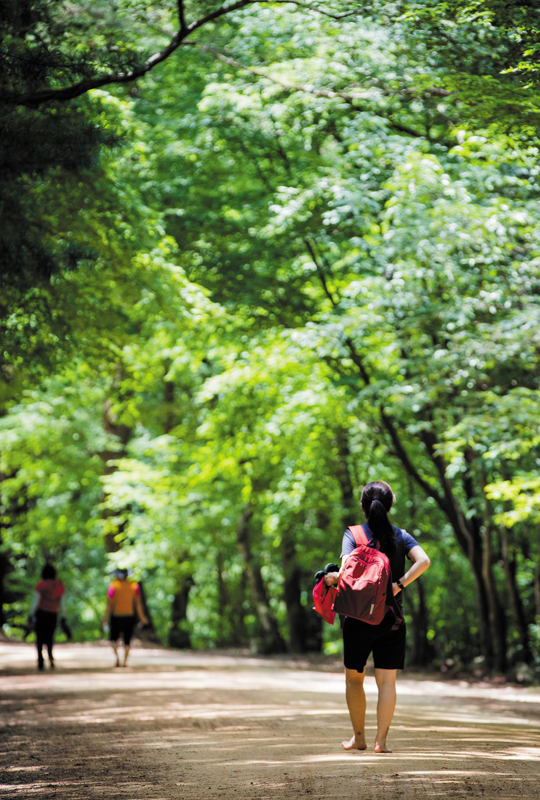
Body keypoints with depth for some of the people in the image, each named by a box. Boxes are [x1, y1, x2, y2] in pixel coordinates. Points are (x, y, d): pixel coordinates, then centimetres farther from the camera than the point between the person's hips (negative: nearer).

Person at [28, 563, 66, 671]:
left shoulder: (41, 585, -7)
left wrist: (30, 615, -4)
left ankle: (41, 662, -5)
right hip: (53, 614, 2)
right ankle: (50, 654, -11)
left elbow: (35, 601, -8)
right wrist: (63, 617, 11)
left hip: (40, 613, -2)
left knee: (39, 638, 6)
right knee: (49, 637, 17)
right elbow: (62, 602, 5)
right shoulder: (59, 585, 3)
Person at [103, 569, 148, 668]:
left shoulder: (113, 585, -7)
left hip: (116, 616, -1)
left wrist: (106, 617, -5)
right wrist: (142, 617, 7)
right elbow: (138, 603, 0)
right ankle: (125, 661, 7)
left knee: (113, 638, 15)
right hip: (129, 616, 1)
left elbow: (109, 603, -9)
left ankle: (117, 656, -7)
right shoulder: (134, 585, 0)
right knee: (127, 640, 12)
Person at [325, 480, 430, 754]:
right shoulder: (400, 536, 2)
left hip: (358, 617, -1)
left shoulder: (353, 534, -5)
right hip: (391, 619, 1)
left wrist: (334, 577, -2)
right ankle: (381, 740, -4)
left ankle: (358, 737, 18)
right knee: (387, 681, 3)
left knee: (354, 678, 14)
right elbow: (423, 561, -15)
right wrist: (399, 585, -12)